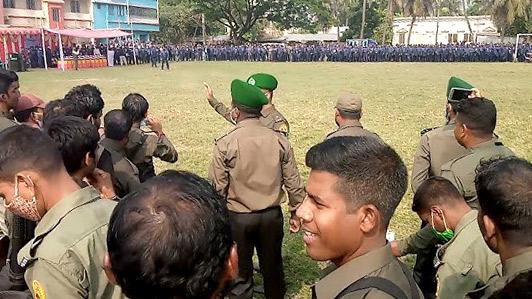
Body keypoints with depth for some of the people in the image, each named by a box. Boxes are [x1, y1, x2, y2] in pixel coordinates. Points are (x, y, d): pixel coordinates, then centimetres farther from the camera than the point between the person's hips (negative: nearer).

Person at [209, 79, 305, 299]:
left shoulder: (225, 144, -15)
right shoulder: (279, 140, -8)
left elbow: (217, 188, -11)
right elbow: (293, 182, -3)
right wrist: (296, 212, 10)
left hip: (237, 217, -2)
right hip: (272, 214, 3)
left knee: (240, 272, 15)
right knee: (272, 267, 22)